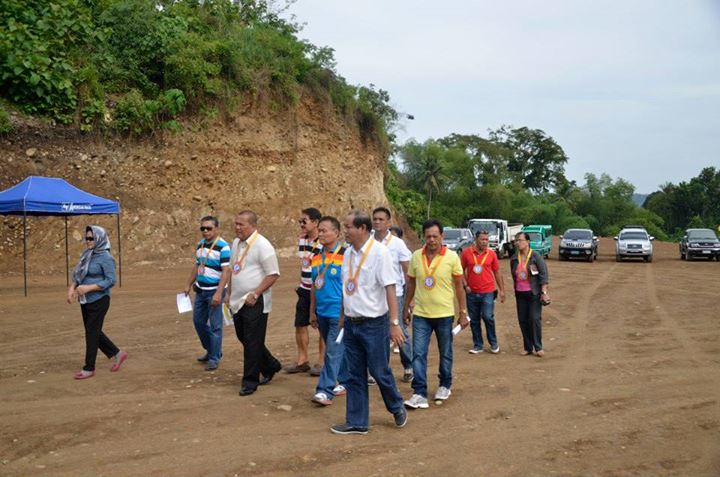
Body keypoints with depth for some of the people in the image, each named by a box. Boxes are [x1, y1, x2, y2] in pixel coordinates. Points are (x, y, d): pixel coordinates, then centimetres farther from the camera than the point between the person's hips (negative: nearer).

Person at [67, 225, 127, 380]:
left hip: (99, 300, -8)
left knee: (92, 332, -1)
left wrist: (88, 288, -23)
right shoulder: (87, 255, 9)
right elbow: (79, 275, 15)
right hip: (85, 301, 8)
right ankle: (117, 355, 28)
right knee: (94, 332, 14)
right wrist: (73, 287, -2)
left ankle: (89, 368, 11)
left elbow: (110, 280, -18)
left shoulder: (106, 258, -14)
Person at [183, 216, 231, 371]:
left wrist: (218, 293, -25)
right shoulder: (200, 244, 9)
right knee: (198, 321, 15)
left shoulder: (223, 247, -16)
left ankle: (214, 358, 12)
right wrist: (189, 284, 20)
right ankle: (211, 350, 33)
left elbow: (226, 271, -20)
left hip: (214, 291, -8)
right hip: (200, 290, 8)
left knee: (215, 326, 0)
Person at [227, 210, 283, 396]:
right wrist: (229, 293, 18)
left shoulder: (262, 245, -14)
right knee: (244, 338, 17)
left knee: (252, 343, -2)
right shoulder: (236, 243, 11)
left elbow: (273, 274, -16)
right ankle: (270, 366, 36)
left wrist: (255, 294, -19)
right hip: (237, 302, 8)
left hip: (254, 303, -8)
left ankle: (250, 382, 11)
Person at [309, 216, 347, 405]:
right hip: (322, 312, 7)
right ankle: (346, 381, 33)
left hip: (339, 313, -7)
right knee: (338, 350, 18)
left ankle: (325, 391, -2)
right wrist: (312, 311, 15)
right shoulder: (317, 256, 9)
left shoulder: (345, 256, -12)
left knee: (333, 352, -6)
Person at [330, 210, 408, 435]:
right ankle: (356, 422, 24)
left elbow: (389, 288, -16)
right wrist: (343, 316, 15)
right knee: (354, 376, 12)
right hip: (351, 324, 6)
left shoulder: (379, 252, -15)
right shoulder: (348, 253, 6)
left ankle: (397, 408, 32)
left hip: (374, 324, -6)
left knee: (380, 372, 5)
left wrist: (394, 323, -18)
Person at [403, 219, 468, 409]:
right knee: (418, 354, -3)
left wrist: (463, 312, -1)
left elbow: (459, 286, -1)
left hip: (444, 314, -1)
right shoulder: (416, 256, -1)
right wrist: (406, 307, 12)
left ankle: (445, 386, 33)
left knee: (445, 353, 14)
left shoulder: (452, 257, -8)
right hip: (420, 314, 2)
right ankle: (420, 393, 2)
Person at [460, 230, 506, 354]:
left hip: (488, 292, -1)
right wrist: (465, 285, -2)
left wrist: (502, 290, 6)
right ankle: (477, 346, 21)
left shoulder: (491, 254, 1)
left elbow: (497, 273, 7)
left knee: (488, 317, -9)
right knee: (474, 320, 8)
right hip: (472, 293, 1)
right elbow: (462, 270, 7)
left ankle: (493, 343, 13)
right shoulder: (466, 252, -2)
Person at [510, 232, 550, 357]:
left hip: (534, 293, -5)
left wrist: (544, 292, -14)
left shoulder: (536, 256, -8)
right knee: (522, 320, 6)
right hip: (520, 294, 5)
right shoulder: (514, 259, 4)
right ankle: (527, 347, 16)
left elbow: (544, 274, -9)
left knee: (535, 319, -5)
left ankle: (538, 347, 6)